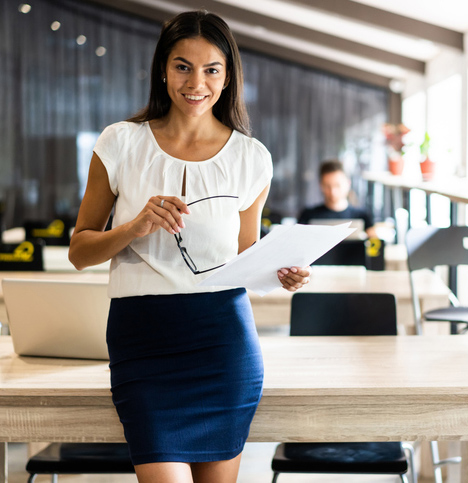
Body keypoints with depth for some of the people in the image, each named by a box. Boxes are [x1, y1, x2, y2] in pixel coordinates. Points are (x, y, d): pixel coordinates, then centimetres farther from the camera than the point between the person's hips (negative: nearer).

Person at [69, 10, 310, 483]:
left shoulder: (252, 159, 5)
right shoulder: (121, 144, 1)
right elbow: (78, 250, 5)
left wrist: (281, 273, -6)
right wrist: (135, 227, -13)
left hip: (225, 338, 2)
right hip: (142, 339, -1)